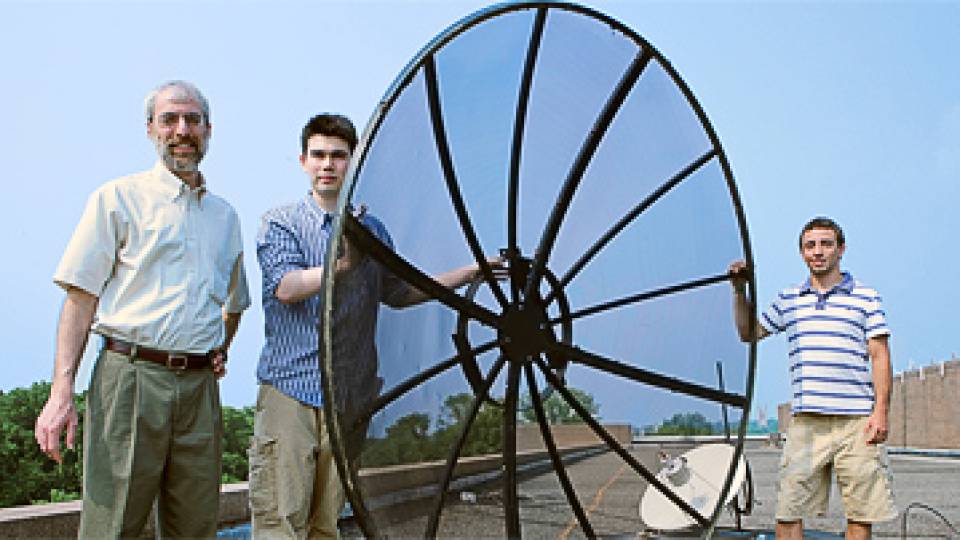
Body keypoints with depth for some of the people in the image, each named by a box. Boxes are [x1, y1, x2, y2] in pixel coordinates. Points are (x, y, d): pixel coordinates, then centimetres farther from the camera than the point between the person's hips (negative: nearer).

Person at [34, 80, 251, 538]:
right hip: (130, 378, -4)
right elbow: (80, 297, -2)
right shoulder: (119, 198, 5)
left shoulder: (224, 215, 18)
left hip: (199, 386, 4)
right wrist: (61, 392, -11)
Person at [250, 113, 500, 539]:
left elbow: (397, 292, 23)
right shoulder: (280, 223, 3)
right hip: (290, 390, -3)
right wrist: (344, 264, -29)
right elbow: (286, 286, -13)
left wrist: (471, 272, 21)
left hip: (349, 396, 4)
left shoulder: (373, 229, 15)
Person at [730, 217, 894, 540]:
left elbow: (879, 356, 3)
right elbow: (749, 334, 24)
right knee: (788, 511, 0)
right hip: (805, 422, 2)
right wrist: (740, 289, 11)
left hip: (857, 421, -2)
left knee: (860, 513, 3)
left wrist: (881, 411, -7)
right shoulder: (789, 299, 15)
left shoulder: (865, 297, 7)